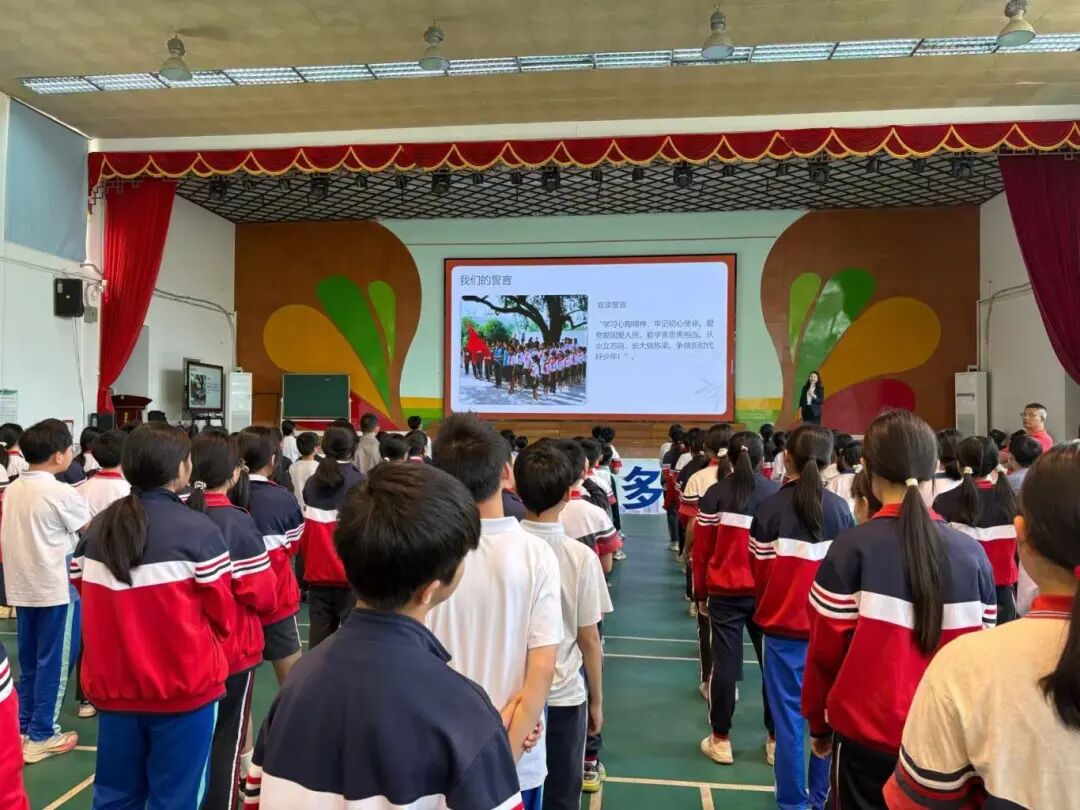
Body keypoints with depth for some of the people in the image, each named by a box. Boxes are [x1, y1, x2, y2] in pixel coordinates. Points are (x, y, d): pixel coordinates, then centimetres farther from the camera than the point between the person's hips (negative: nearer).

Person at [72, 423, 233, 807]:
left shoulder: (96, 529, 0)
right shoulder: (199, 531, -17)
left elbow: (90, 601, 8)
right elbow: (222, 615, -10)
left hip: (112, 687, 6)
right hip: (183, 687, -5)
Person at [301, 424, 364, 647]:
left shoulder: (312, 483, 5)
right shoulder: (359, 483, -8)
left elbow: (304, 532, 8)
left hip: (317, 570, 4)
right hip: (351, 570, -4)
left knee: (319, 632, 10)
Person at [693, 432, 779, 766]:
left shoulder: (715, 494, -5)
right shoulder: (778, 493, -3)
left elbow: (701, 550, -2)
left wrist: (700, 593, 9)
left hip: (724, 592, -1)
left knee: (725, 663, 6)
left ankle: (721, 740, 14)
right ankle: (775, 739, 23)